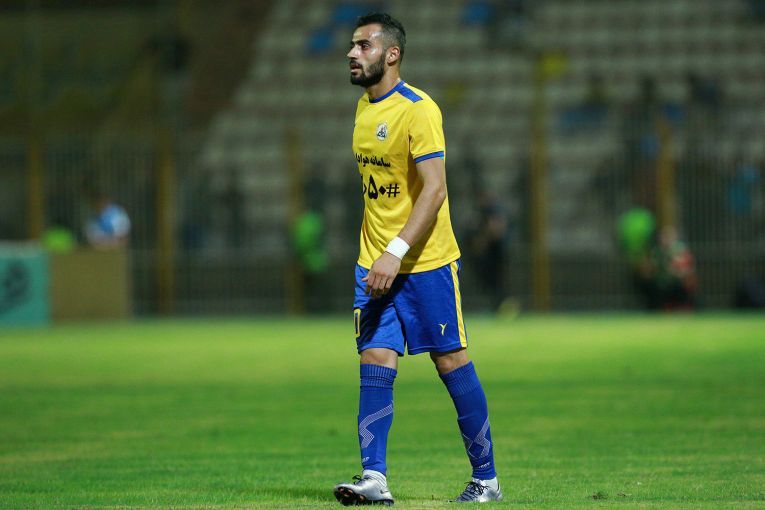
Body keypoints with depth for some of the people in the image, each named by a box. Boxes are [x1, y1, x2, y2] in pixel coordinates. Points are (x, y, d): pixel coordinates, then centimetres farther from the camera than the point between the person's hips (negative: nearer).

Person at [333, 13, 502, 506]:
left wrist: (397, 252, -26)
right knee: (375, 362, -3)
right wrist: (375, 254, 18)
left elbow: (434, 190, -20)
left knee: (452, 362, 0)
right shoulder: (364, 108, 12)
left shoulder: (418, 110, -14)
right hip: (375, 262, 7)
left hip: (427, 262, -7)